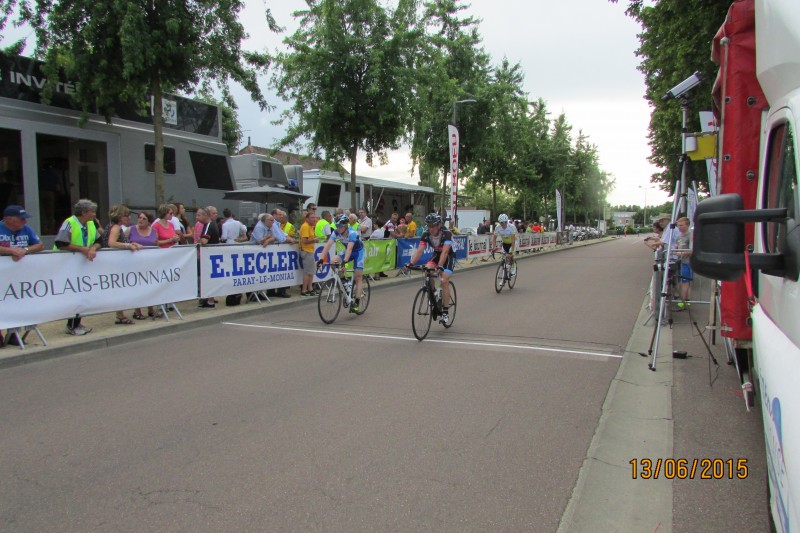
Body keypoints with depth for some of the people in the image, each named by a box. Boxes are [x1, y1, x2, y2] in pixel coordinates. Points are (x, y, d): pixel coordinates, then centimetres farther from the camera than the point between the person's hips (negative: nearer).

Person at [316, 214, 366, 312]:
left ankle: (357, 303, -5)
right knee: (333, 262, -21)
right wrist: (321, 259, -39)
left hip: (358, 252, -5)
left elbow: (349, 248, -44)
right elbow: (328, 245, -27)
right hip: (348, 252, 5)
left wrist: (344, 261, -57)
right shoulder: (336, 233, -18)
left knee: (358, 277, -9)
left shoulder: (352, 233, -32)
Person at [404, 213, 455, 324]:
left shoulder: (446, 233, -30)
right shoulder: (426, 234, -18)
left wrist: (440, 266, -55)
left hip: (449, 256, -4)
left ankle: (445, 312, -12)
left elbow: (445, 251, -41)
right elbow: (419, 250, -25)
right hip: (437, 254, 4)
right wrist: (410, 263, -40)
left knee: (444, 281, -20)